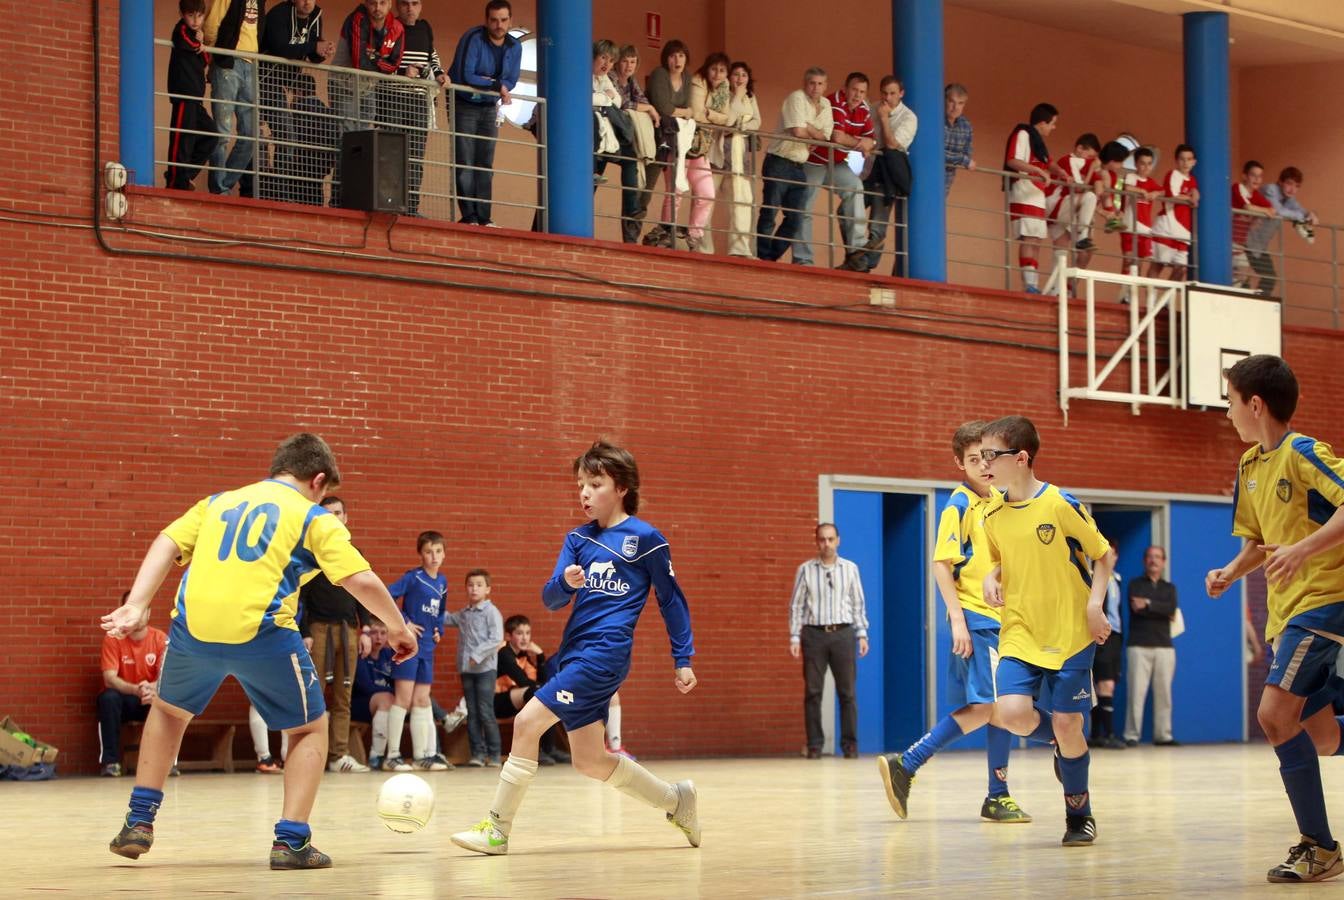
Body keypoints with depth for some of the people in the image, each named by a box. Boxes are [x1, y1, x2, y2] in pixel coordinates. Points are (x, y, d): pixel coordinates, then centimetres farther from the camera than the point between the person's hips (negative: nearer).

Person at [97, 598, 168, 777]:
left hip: (152, 699, 1)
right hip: (123, 698, -1)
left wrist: (151, 688, -39)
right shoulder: (113, 638, -11)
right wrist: (136, 689, -40)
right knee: (108, 698, -33)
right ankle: (111, 761, -27)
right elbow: (110, 678, -21)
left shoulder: (160, 638, -7)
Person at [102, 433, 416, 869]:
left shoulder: (219, 502, 25)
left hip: (194, 628, 4)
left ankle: (139, 822, 29)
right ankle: (290, 840, 6)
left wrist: (135, 606, 2)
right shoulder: (314, 517, 13)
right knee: (310, 729, 18)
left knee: (168, 710, 33)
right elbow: (362, 581, 4)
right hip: (262, 635, -4)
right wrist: (399, 629, 18)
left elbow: (166, 544, 11)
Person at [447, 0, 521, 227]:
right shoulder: (473, 39, -17)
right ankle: (468, 216, -9)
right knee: (465, 164, -9)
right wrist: (496, 85, -21)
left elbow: (511, 81, -1)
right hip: (464, 106, -5)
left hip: (489, 108, 5)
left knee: (485, 165, 4)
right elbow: (465, 76, -25)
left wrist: (485, 83, -19)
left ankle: (483, 218, 5)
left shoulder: (514, 47, 2)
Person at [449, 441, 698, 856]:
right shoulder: (578, 539, 14)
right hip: (572, 652, 8)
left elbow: (671, 599, 5)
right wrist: (565, 582, -15)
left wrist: (683, 660, 5)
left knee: (526, 722, -16)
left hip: (605, 653, -8)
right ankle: (676, 800, 25)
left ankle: (497, 830, -9)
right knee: (589, 761, 8)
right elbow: (551, 600, 8)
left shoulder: (645, 538, -2)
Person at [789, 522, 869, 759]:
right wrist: (794, 638, -1)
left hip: (843, 633, 1)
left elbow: (858, 604, 11)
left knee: (847, 691, 0)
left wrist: (862, 634, 4)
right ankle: (814, 745, 4)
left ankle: (850, 744, 6)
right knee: (812, 692, 0)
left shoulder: (850, 569, 8)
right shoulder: (806, 570, 4)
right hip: (814, 633, -1)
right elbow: (796, 605, 5)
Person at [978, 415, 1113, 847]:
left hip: (1070, 632, -4)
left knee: (1066, 723, -3)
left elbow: (1101, 555, -1)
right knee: (1012, 712, -18)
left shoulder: (1061, 505, -11)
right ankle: (1066, 745, 16)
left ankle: (1079, 815, 19)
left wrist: (1095, 603, -13)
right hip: (1019, 632, 4)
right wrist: (992, 580, -1)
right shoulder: (992, 514, 4)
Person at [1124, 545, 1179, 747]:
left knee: (1163, 692, 0)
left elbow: (1171, 609, -2)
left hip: (1164, 646, 3)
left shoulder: (1169, 588, 18)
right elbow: (1135, 608, -6)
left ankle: (1163, 735, 3)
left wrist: (1148, 604, -10)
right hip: (1139, 646, -3)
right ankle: (1131, 736, -7)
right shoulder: (1135, 584, 12)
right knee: (1137, 691, -8)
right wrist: (1160, 610, -5)